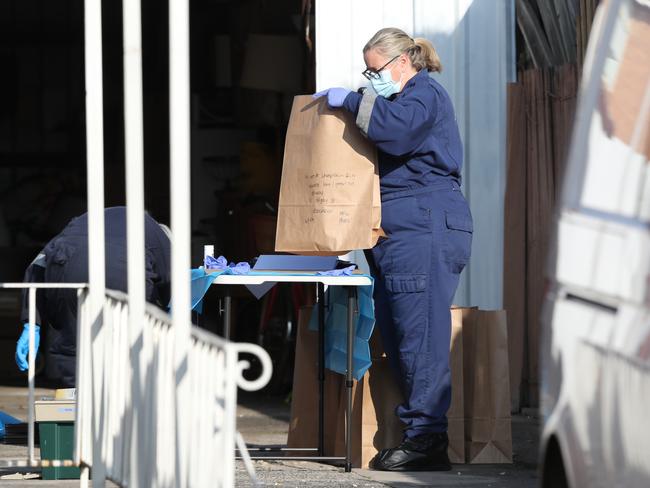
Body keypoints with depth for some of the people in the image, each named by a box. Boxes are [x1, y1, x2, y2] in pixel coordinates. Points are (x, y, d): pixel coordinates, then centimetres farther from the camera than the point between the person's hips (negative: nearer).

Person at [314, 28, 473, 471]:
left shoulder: (425, 94, -3)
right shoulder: (406, 98, 28)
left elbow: (396, 129, -22)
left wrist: (352, 100, -12)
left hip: (425, 229, -11)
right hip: (397, 234, 11)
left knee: (420, 334, -13)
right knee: (399, 336, 5)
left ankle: (427, 438, -15)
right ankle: (418, 436, 4)